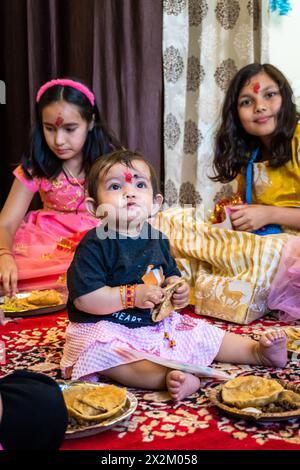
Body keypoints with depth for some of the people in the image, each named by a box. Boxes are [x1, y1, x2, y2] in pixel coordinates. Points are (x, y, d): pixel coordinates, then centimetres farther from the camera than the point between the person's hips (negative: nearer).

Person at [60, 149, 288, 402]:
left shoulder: (157, 239, 5)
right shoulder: (95, 244, -17)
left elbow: (170, 274, 21)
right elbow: (83, 298, -23)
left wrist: (177, 289, -3)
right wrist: (132, 295, -24)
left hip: (156, 323, 7)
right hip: (107, 328, -6)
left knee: (203, 334, 4)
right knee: (105, 353, -37)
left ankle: (258, 351, 14)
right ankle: (167, 377, -46)